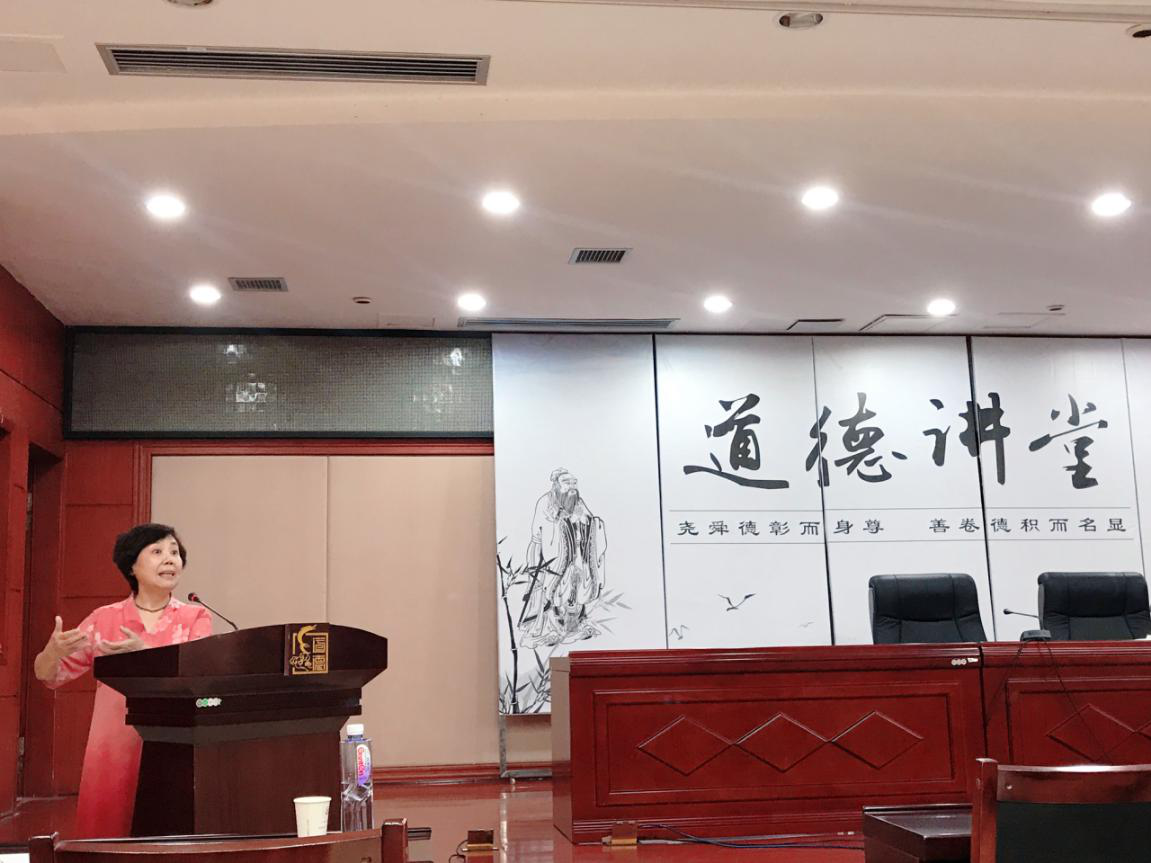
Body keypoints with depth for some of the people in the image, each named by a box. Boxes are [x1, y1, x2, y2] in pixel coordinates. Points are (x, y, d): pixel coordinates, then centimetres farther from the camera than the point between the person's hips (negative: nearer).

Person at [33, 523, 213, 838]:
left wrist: (144, 653, -24)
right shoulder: (104, 618, 7)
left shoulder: (195, 618, 5)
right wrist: (53, 651, -15)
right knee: (108, 837, 1)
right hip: (114, 750, 1)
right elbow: (48, 675, 8)